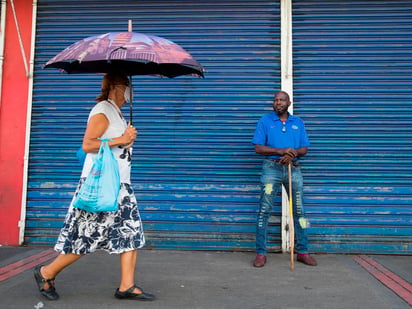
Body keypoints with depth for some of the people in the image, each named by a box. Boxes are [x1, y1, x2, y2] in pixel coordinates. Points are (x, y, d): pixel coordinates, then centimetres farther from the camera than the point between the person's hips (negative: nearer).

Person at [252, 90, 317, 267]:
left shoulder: (298, 122, 13)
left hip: (293, 168, 3)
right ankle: (261, 253, 1)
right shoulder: (265, 120, 5)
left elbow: (304, 148, 10)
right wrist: (280, 151, -15)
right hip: (271, 168, -3)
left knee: (299, 211, 5)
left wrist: (293, 153, -13)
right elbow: (258, 148, -2)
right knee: (264, 210, -5)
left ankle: (303, 252, 15)